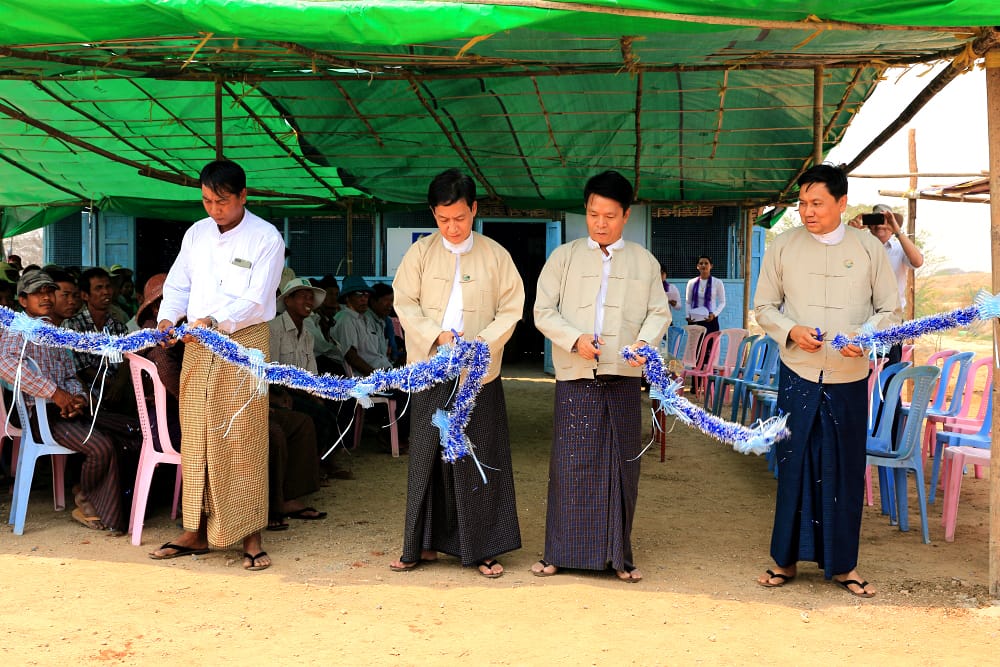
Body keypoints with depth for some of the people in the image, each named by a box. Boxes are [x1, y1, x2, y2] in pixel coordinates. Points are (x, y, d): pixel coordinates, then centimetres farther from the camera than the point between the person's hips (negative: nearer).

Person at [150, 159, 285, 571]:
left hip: (244, 342, -5)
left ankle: (250, 536, 3)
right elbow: (178, 285, 13)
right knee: (195, 438, 8)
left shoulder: (266, 238, -6)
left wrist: (213, 321, -24)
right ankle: (197, 531, 18)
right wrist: (168, 320, -6)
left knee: (242, 440, -5)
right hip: (197, 346, 5)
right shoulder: (196, 233, 11)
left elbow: (255, 300, -12)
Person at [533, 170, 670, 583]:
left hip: (623, 378, 1)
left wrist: (644, 341, -12)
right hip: (575, 378, -1)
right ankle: (559, 552, 12)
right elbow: (543, 311, 4)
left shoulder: (644, 262, 11)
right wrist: (575, 340, -12)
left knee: (622, 465, 4)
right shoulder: (564, 257, 7)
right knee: (570, 463, 0)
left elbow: (659, 312, 9)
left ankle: (618, 554, 15)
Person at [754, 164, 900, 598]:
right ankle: (787, 559, 17)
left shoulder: (869, 248, 1)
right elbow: (764, 306, 7)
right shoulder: (782, 247, 2)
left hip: (850, 378, 0)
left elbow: (890, 310, 5)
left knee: (845, 470, 7)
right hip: (798, 374, 0)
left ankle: (842, 564, 20)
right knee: (794, 465, 4)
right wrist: (791, 331, -13)